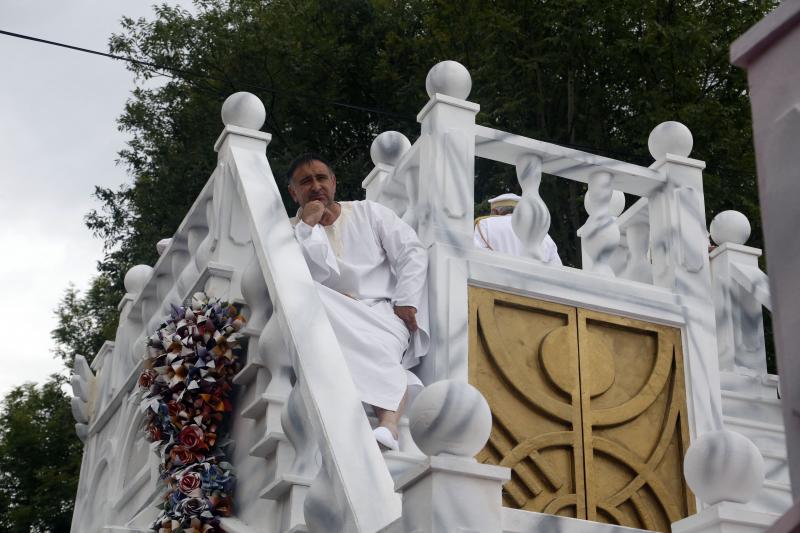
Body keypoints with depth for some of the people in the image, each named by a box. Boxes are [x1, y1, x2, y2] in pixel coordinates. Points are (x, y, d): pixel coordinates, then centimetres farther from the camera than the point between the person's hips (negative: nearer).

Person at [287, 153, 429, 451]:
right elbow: (317, 277, -6)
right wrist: (308, 225, -7)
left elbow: (412, 254, 7)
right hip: (336, 319, 0)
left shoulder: (369, 212, 16)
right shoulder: (293, 232, 13)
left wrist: (406, 302, -6)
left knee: (378, 346, -35)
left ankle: (388, 425, -57)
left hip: (384, 311, 0)